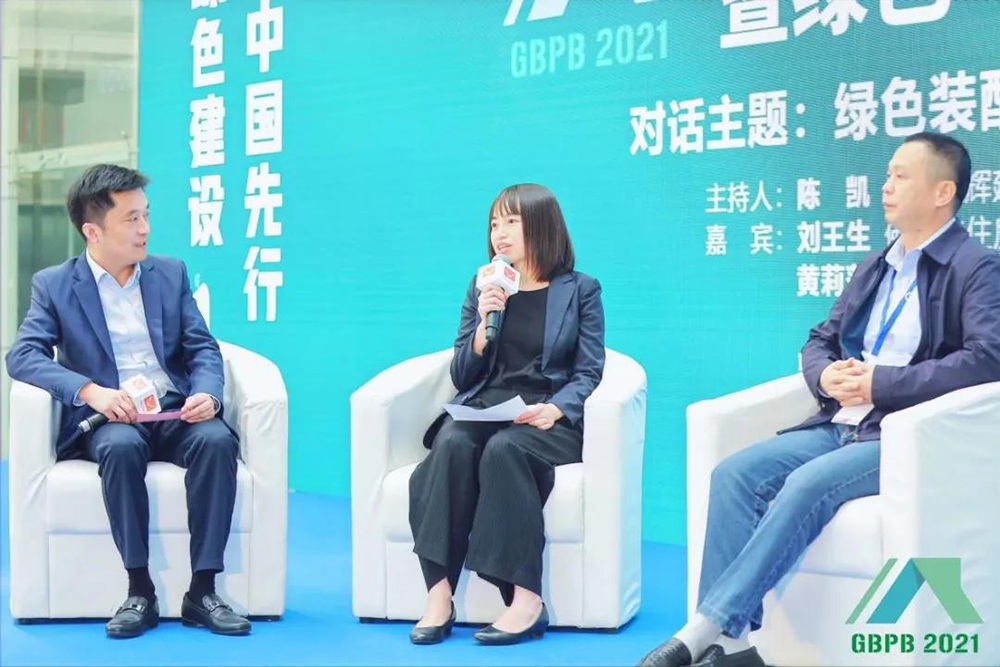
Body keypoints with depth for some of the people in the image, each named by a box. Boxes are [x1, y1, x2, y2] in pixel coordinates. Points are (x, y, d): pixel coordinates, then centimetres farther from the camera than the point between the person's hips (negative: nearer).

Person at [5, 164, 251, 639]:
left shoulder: (170, 274, 14)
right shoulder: (54, 285, 5)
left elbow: (203, 349, 9)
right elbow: (22, 355, -8)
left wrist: (207, 394, -15)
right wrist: (91, 391, -25)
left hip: (177, 414, 2)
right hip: (110, 420, -2)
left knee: (217, 439, -31)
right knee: (121, 447, -37)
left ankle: (202, 591, -25)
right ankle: (140, 591, -25)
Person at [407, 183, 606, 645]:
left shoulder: (579, 290, 9)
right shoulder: (482, 289, 18)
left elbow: (589, 373, 1)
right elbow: (462, 377, 13)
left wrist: (555, 409, -19)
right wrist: (485, 321, -3)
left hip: (547, 420, -3)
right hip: (482, 409, 3)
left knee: (503, 448, -36)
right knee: (452, 443, -32)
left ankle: (527, 599, -35)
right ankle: (439, 595, -34)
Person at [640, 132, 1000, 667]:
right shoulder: (875, 267, 20)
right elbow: (820, 340, 21)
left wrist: (882, 382, -20)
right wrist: (826, 376, -4)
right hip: (844, 425, 7)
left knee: (808, 483, -32)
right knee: (734, 473, -16)